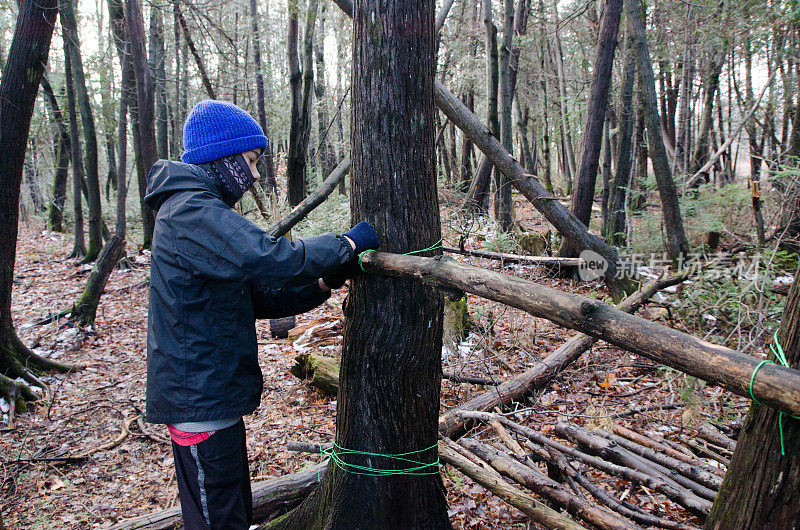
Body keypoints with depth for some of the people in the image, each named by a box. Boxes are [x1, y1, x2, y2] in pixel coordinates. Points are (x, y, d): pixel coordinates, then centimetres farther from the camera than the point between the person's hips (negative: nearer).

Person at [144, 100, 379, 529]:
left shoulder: (198, 211, 17)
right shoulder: (192, 212, -17)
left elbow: (258, 296, 14)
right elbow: (267, 259, -33)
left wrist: (321, 284, 1)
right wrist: (346, 243, -19)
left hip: (214, 395, 10)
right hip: (199, 399, -10)